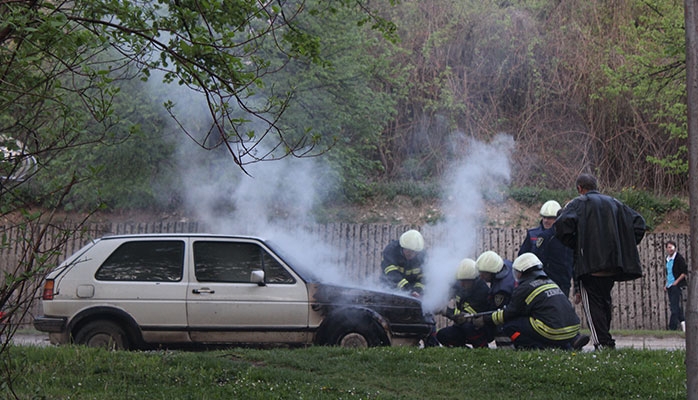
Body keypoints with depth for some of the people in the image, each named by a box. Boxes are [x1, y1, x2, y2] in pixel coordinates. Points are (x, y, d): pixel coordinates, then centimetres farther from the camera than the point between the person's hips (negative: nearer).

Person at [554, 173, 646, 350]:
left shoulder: (578, 203, 1)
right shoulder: (614, 203, 17)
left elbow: (562, 226, -16)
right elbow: (639, 224, 12)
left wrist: (575, 246, -2)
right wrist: (624, 248, 14)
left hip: (590, 264, -6)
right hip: (614, 265, 6)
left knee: (592, 304, -4)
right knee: (605, 301, 18)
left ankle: (602, 343, -13)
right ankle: (607, 341, 20)